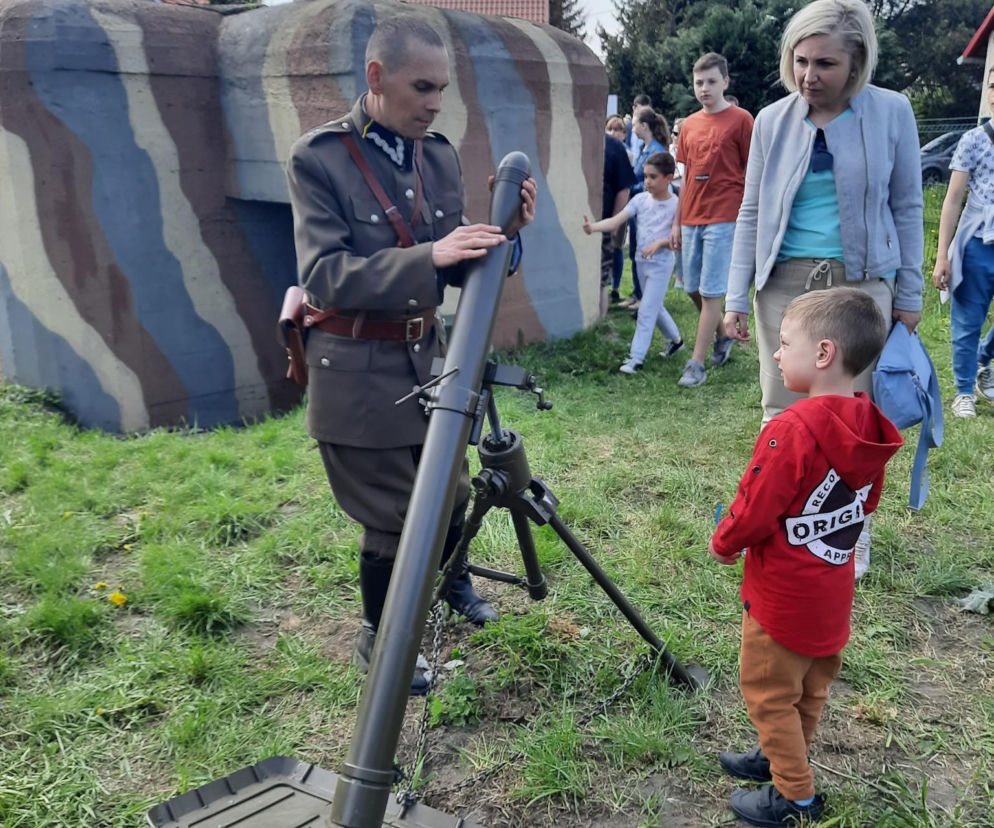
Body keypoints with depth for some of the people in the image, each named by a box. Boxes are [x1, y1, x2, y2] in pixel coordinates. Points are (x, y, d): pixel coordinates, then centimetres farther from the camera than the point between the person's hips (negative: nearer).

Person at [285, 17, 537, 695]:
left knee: (450, 491, 18)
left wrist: (500, 232, -14)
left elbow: (460, 272, 6)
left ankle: (453, 577, 50)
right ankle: (378, 643, 29)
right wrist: (429, 257, -33)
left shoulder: (441, 155, 4)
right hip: (357, 370, -5)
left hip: (427, 355, 6)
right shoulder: (318, 157, -13)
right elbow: (324, 276, -22)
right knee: (391, 520, 4)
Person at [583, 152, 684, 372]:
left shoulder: (675, 205, -14)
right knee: (655, 306, 20)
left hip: (661, 264, -6)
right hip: (643, 262, 6)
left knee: (647, 310, -6)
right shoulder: (640, 199, -2)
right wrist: (593, 227, -28)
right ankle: (675, 339, 42)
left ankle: (636, 357, -1)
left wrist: (659, 243, -32)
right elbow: (616, 221, -11)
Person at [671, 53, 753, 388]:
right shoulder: (689, 124, 12)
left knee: (711, 292, -5)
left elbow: (752, 173, -4)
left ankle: (696, 364, 1)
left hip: (723, 219, -6)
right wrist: (678, 223, 14)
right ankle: (722, 336, 36)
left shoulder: (741, 119, -4)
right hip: (691, 219, 6)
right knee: (693, 289, 13)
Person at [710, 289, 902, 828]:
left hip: (783, 595, -8)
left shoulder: (792, 430, -29)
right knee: (810, 689, 23)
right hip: (833, 592, 8)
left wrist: (723, 545, -4)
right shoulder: (869, 428, -4)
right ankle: (782, 758, 42)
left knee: (768, 692, 10)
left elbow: (753, 510, -22)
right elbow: (866, 502, 9)